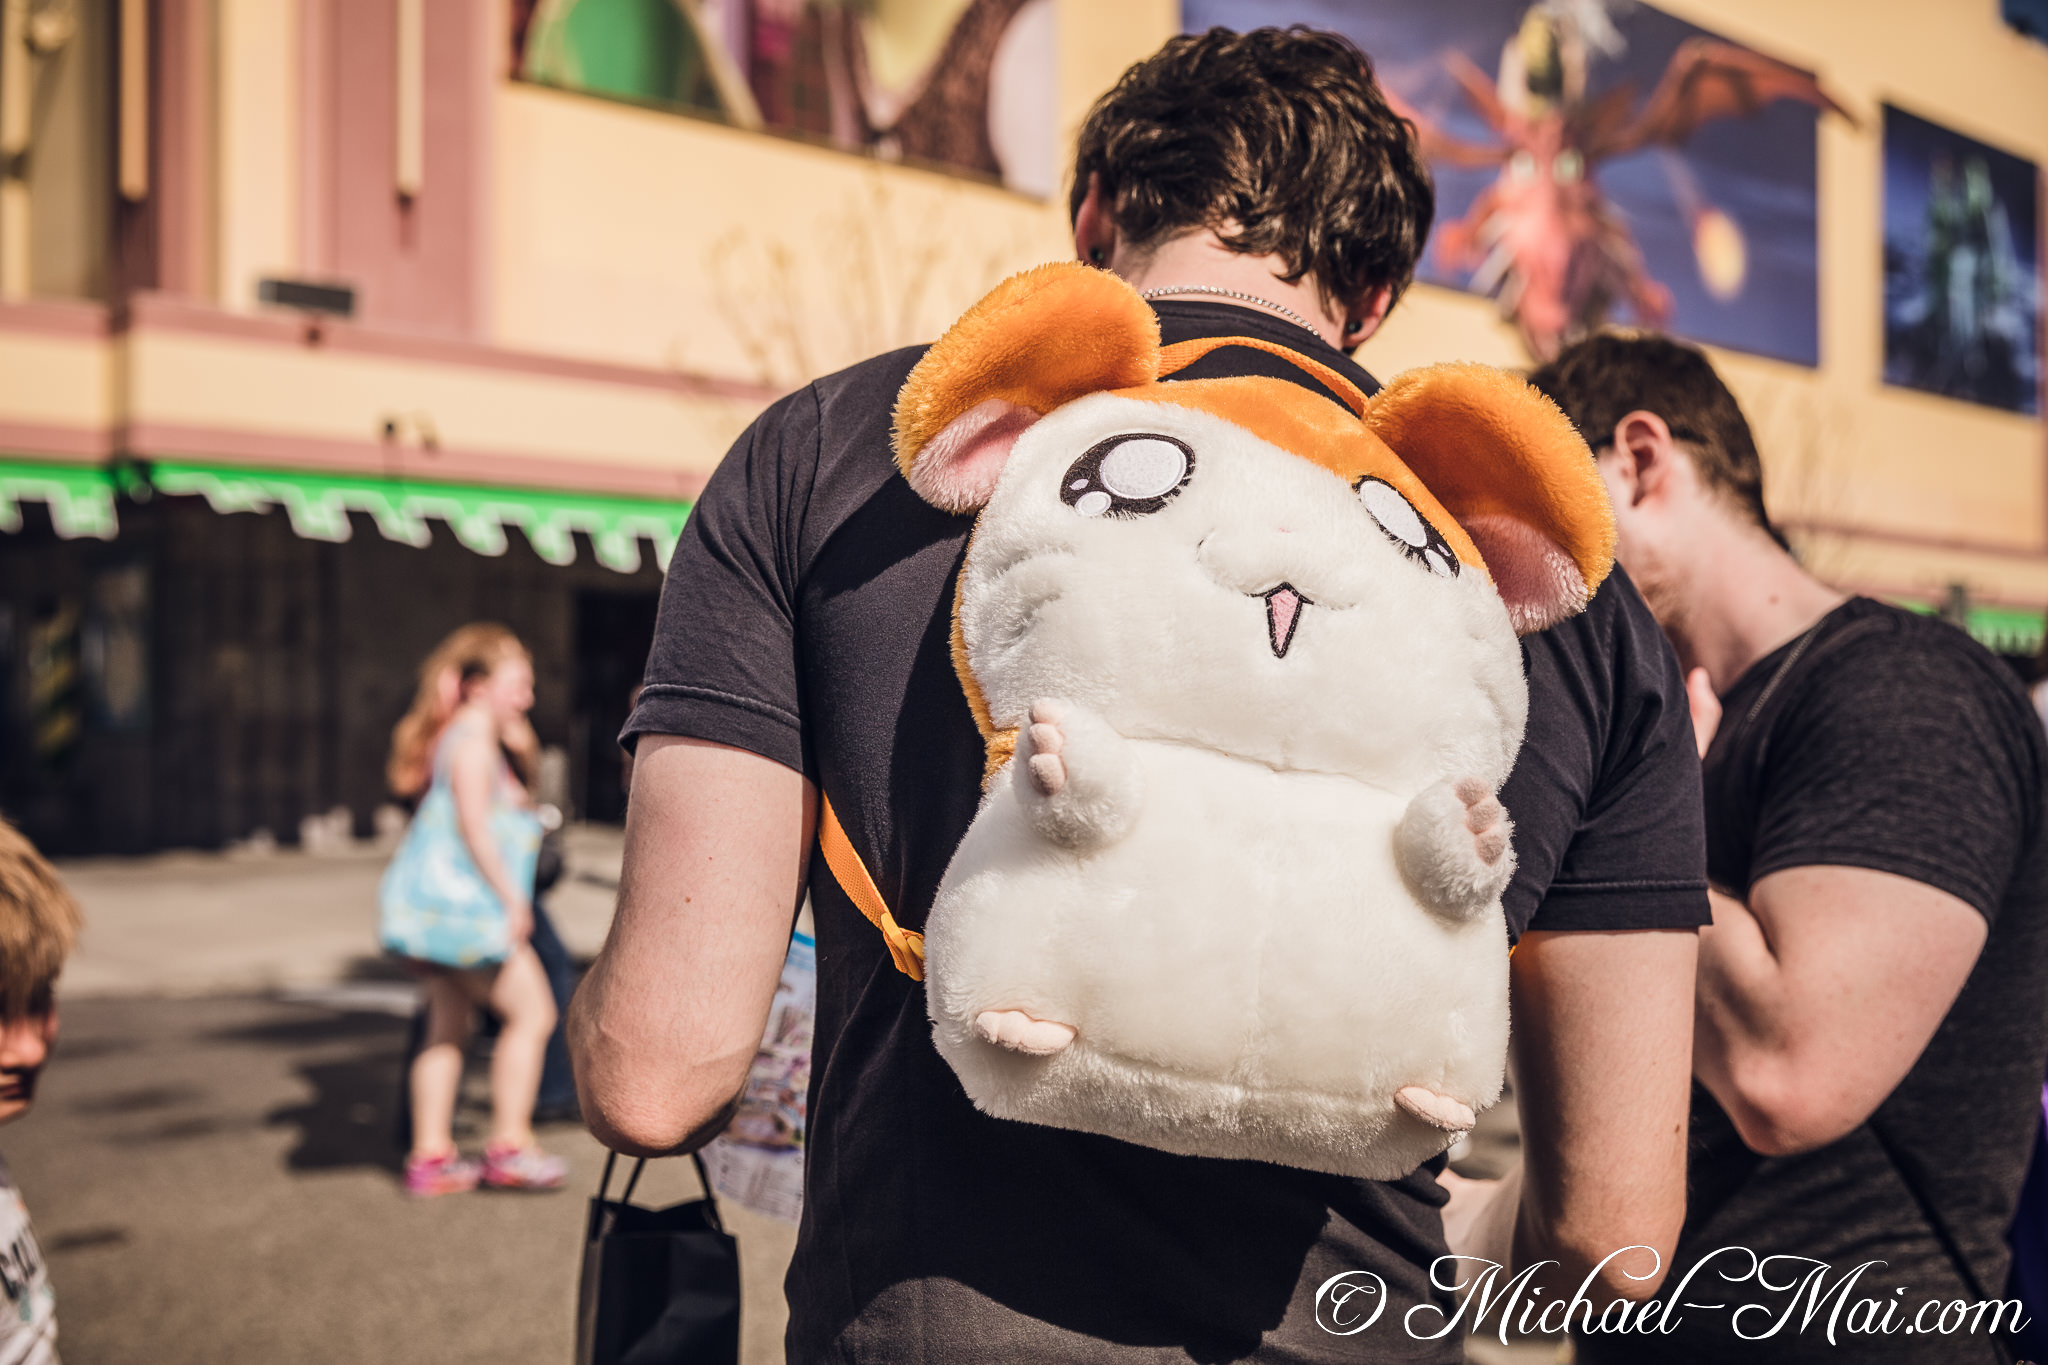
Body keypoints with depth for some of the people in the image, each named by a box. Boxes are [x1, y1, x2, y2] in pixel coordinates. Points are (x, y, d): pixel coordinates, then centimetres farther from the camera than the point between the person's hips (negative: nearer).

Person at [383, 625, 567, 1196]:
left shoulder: (487, 740, 19)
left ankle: (430, 1155, 16)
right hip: (461, 901, -11)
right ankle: (509, 1146, -2)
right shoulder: (472, 739, -12)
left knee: (449, 1026, 13)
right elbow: (474, 827, -19)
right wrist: (512, 897, -18)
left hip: (436, 906, 11)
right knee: (531, 1012, -5)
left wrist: (519, 745, 15)